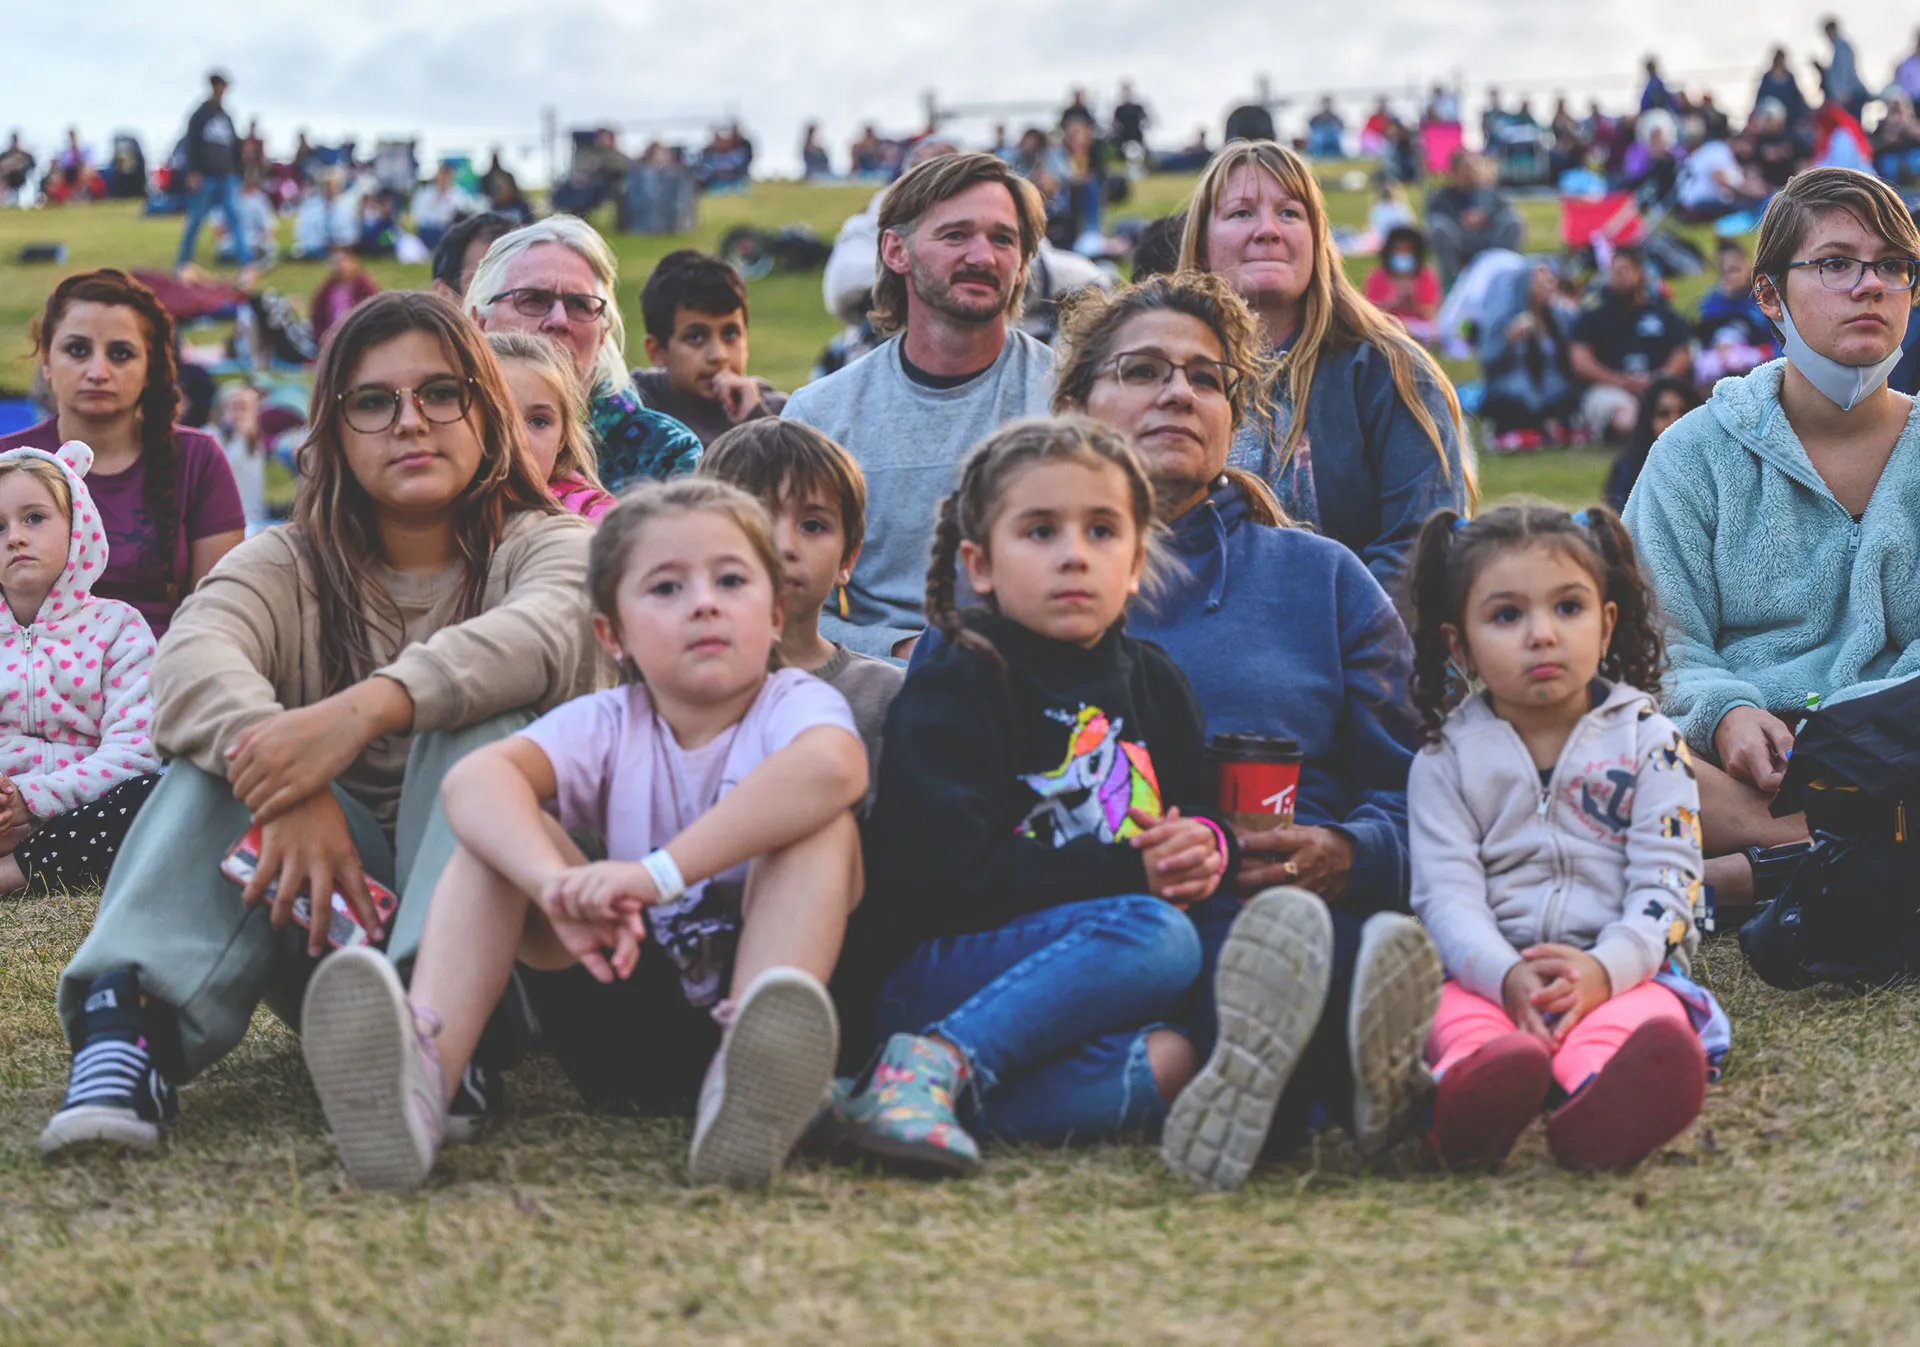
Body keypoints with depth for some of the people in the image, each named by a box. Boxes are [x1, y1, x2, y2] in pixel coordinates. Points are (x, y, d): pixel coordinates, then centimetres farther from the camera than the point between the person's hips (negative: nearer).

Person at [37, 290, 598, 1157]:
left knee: (478, 727, -27)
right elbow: (190, 665, -15)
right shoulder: (290, 566, 10)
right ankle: (133, 1027, -41)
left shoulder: (546, 544, 4)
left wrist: (363, 709, -41)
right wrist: (292, 789, -38)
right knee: (231, 743, -21)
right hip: (333, 904, 2)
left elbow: (546, 635, -24)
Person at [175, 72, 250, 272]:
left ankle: (245, 258, -14)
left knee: (235, 216, -7)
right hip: (205, 177, -5)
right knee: (196, 219, 1)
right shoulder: (200, 116, -3)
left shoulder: (226, 118, 14)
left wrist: (235, 172, 17)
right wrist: (193, 173, -17)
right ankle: (183, 260, 12)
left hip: (227, 178, 5)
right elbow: (192, 146, -10)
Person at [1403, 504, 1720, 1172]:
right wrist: (1506, 976, -25)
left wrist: (1602, 969, -23)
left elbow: (1664, 881, -2)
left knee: (1643, 1016, -36)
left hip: (1623, 968, -1)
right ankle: (1473, 1096, -69)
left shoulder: (1647, 740, 8)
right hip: (1490, 972, 1)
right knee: (1459, 1016, -34)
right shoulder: (1446, 760, 10)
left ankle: (1603, 1103, -71)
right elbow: (1447, 893, -2)